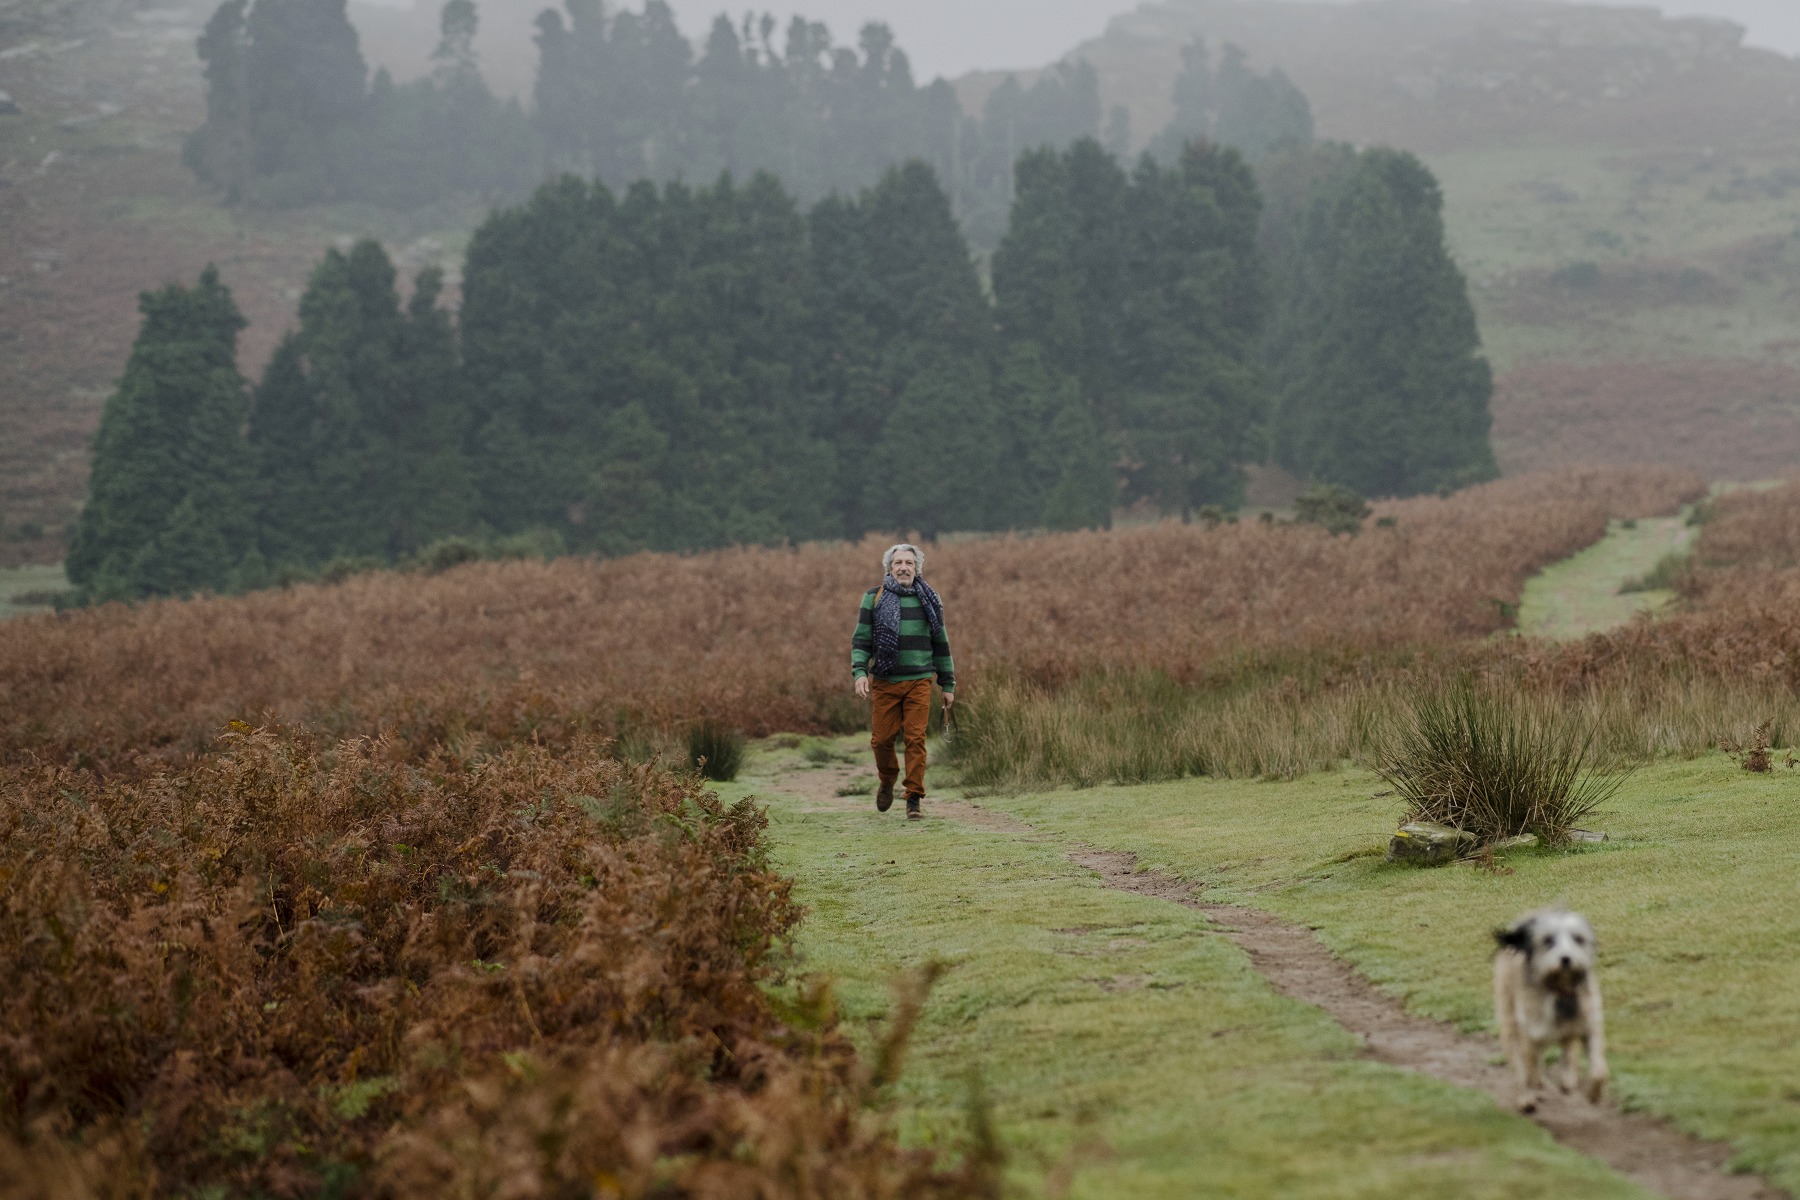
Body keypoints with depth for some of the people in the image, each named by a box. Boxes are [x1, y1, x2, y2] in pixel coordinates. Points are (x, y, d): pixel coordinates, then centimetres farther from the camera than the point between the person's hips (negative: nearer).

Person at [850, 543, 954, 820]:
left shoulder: (928, 600, 9)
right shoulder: (874, 599, 5)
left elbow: (940, 644, 13)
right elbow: (861, 640, 3)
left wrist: (948, 685, 12)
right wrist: (859, 672, -14)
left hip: (919, 682, 0)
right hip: (884, 682, 0)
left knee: (915, 739, -8)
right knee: (882, 738, 1)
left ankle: (914, 800, -3)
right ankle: (887, 781, 31)